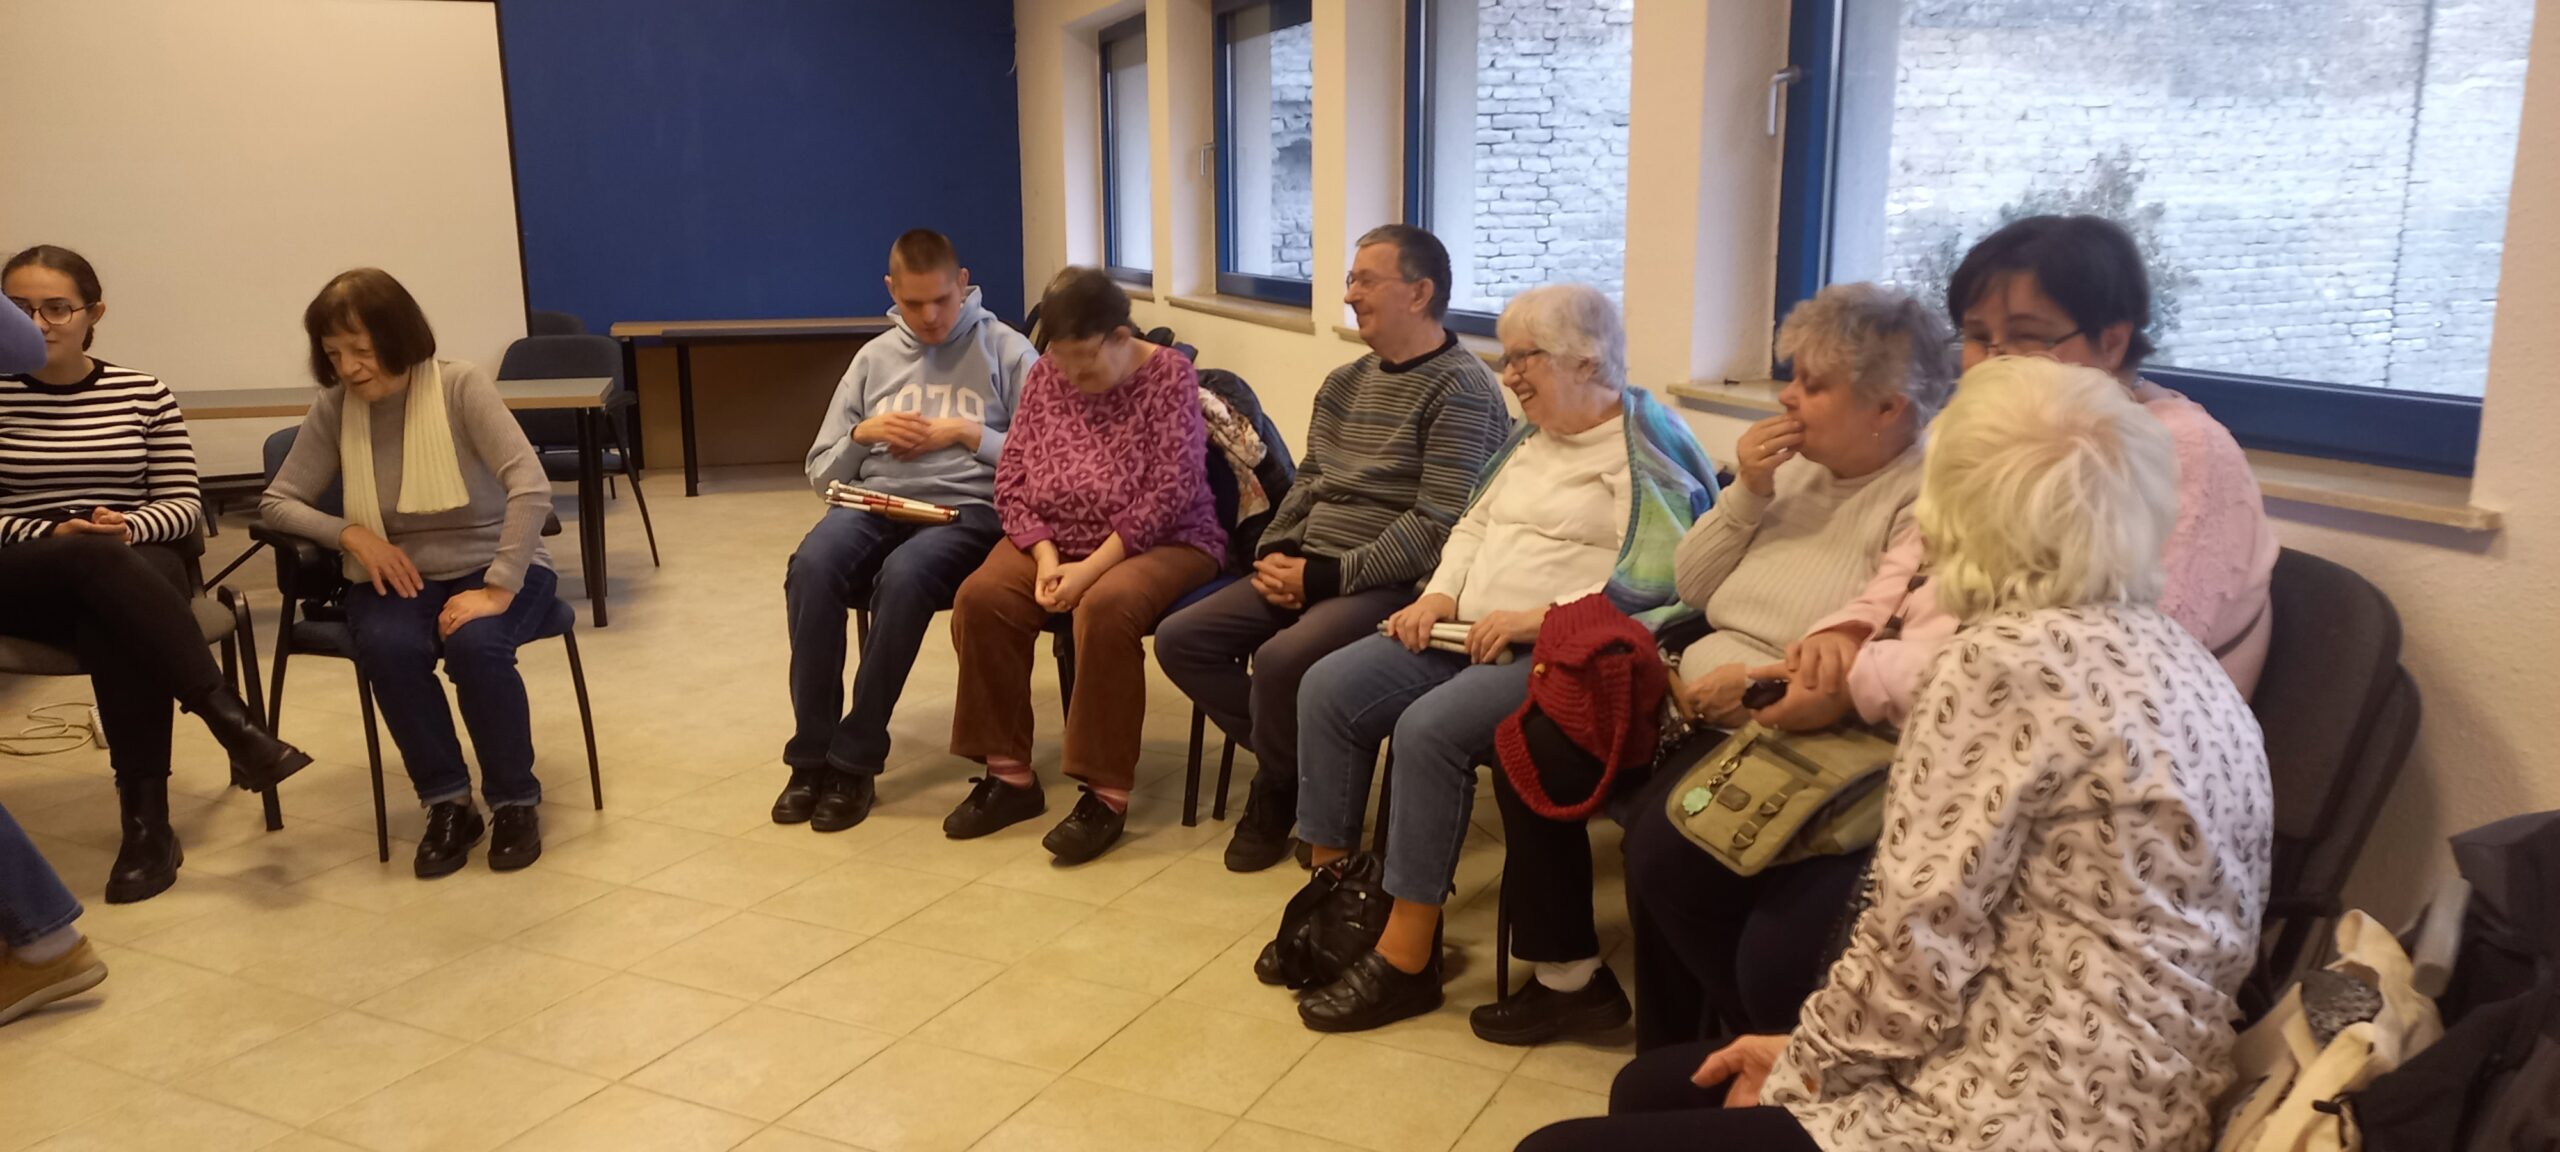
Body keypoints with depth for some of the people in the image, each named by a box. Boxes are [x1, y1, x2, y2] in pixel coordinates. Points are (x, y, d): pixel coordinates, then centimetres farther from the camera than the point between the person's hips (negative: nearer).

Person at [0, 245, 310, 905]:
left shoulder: (144, 395, 8)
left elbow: (184, 508, 6)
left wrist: (129, 526, -15)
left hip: (135, 571, 0)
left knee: (111, 625, -37)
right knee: (96, 560, -37)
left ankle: (147, 821, -33)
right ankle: (229, 720, -40)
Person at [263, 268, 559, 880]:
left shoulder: (460, 385, -13)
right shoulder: (334, 407, -2)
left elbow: (531, 486, -21)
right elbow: (278, 501, 6)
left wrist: (499, 588, -28)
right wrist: (352, 534, -13)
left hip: (490, 566, -3)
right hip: (398, 576, 3)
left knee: (475, 645, -33)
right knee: (387, 648, -30)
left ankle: (515, 801, -9)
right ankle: (447, 803, -10)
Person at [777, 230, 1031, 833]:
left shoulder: (1006, 351, 7)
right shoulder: (874, 358, 18)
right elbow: (822, 472, 18)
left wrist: (968, 432, -9)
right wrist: (863, 433, -1)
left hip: (967, 509, -3)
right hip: (874, 504, 4)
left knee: (903, 576, -37)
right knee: (812, 566, -30)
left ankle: (855, 760, -22)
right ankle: (812, 754, -19)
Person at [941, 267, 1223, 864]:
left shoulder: (1170, 376, -8)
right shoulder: (1045, 375, 6)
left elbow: (1170, 492, -17)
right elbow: (1011, 480, 5)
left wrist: (1091, 567, -22)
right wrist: (1046, 557, -12)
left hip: (1158, 542, -5)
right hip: (1057, 540, 5)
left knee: (1105, 607, -36)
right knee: (979, 599, -21)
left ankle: (1106, 794, -25)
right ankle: (1009, 775, -8)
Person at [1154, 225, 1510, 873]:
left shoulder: (1460, 390, -11)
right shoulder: (1343, 383, 16)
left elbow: (1437, 525, -19)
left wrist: (1328, 575, -20)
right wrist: (1274, 553, -1)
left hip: (1391, 583, -8)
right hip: (1308, 571, 8)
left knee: (1279, 661, -31)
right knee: (1180, 640, -5)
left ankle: (1280, 788, 0)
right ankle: (1287, 759, 7)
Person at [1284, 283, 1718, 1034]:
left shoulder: (1649, 446, -8)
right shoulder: (1533, 436, 19)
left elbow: (1663, 580, -19)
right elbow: (1475, 524, 23)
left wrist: (1538, 618, -22)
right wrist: (1439, 595, 3)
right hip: (1471, 637, 9)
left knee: (1429, 728, -31)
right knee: (1328, 689, -8)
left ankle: (1406, 959, -19)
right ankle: (1329, 883, 2)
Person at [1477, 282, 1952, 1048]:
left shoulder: (1923, 501, -13)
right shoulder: (1799, 468, 13)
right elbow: (1693, 589, 13)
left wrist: (1757, 684, -22)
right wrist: (1746, 495, -1)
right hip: (1692, 709, 9)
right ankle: (1568, 976, 11)